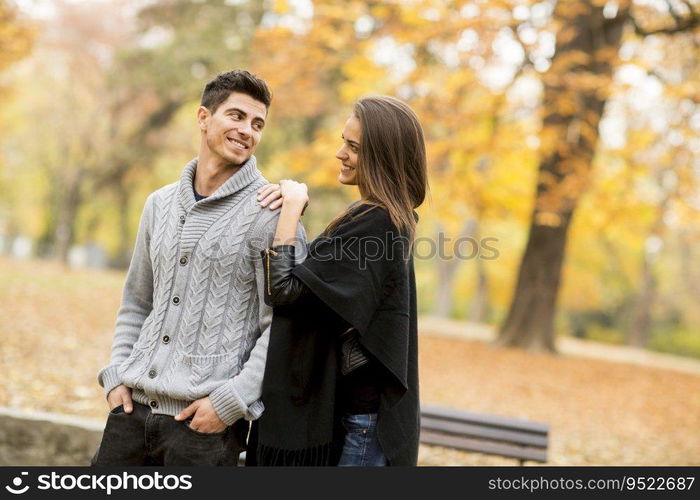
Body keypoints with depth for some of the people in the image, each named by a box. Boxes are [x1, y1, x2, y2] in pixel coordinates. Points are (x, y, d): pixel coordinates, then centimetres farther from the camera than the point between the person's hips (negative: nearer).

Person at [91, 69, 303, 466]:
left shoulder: (272, 212, -6)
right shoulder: (161, 204, 12)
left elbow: (282, 325, -10)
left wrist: (232, 400, -15)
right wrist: (116, 375, 7)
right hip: (134, 405, 5)